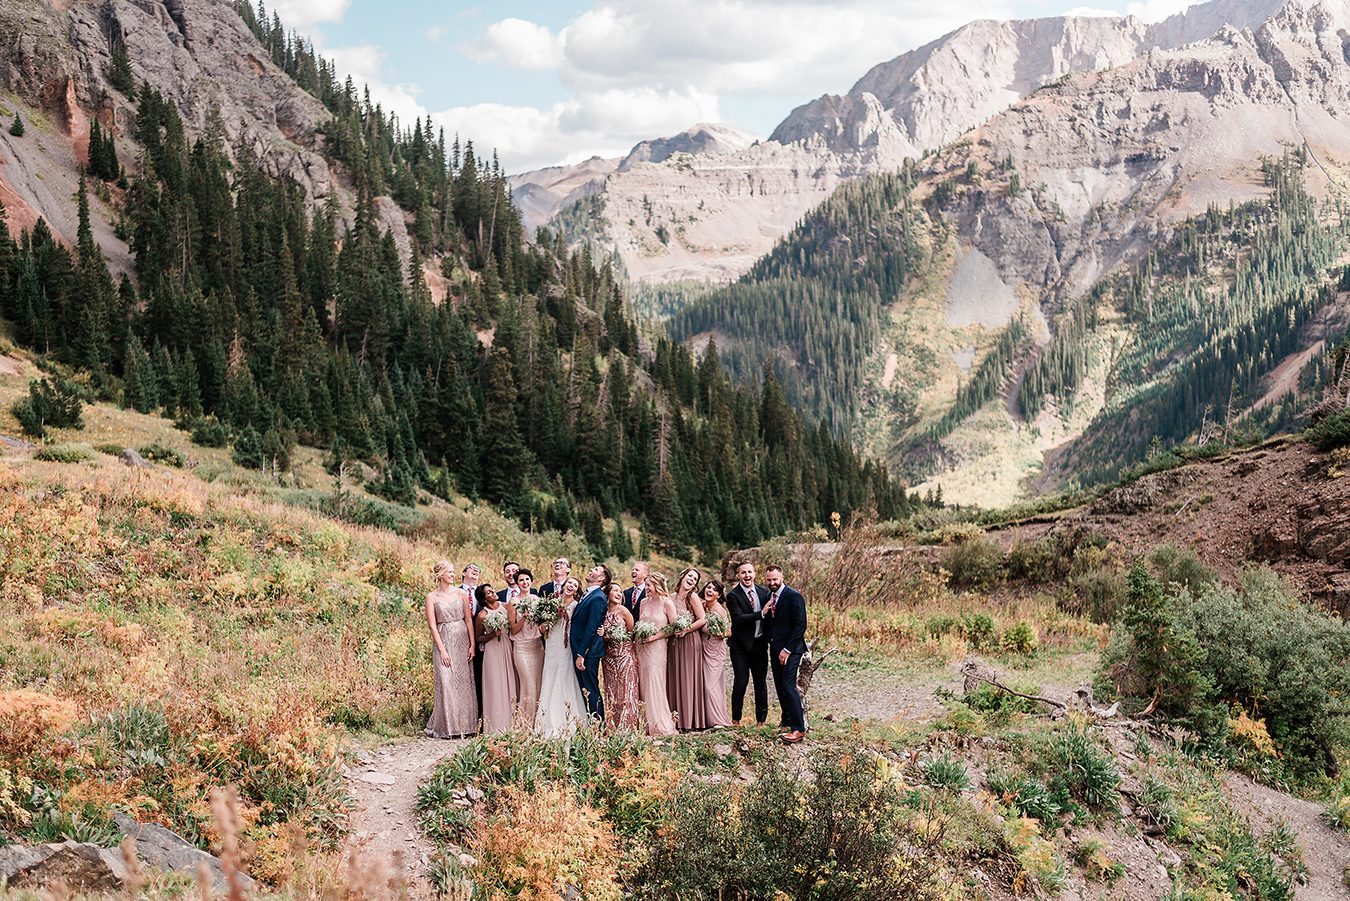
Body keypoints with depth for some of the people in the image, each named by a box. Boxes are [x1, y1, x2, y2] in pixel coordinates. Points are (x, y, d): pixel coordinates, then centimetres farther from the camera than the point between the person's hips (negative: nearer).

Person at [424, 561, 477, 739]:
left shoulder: (461, 594, 7)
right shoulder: (432, 597, -1)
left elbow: (469, 620, 6)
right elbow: (432, 625, -5)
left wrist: (472, 645, -2)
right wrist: (442, 650, -11)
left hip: (462, 642, 3)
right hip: (443, 642, -3)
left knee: (465, 682, 2)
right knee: (446, 682, -9)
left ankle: (465, 724, 8)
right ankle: (447, 726, -2)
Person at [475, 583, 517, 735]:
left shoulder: (505, 606, 4)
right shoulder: (482, 615, -9)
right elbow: (479, 639, 0)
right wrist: (493, 634, -14)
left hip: (508, 649, 5)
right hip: (493, 651, -5)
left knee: (509, 683, 7)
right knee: (496, 686, -3)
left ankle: (510, 722, 14)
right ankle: (496, 726, 2)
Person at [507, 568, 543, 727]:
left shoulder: (537, 599, 9)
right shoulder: (513, 602, -4)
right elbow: (513, 630, -4)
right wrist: (523, 618, -20)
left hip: (538, 645, 5)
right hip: (522, 647, -5)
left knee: (539, 685, 4)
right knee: (529, 687, -8)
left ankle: (537, 724, 11)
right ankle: (526, 724, 0)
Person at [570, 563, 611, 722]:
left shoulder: (598, 598, -14)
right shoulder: (587, 595, 15)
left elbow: (591, 628, -19)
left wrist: (581, 655, -20)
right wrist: (578, 653, 16)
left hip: (589, 652, -9)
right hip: (580, 651, 9)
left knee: (591, 692, -6)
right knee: (585, 691, 13)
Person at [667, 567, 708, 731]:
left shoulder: (692, 596, -4)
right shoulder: (672, 597, 11)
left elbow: (702, 619, -10)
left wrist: (686, 630, -13)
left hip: (689, 641, -6)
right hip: (674, 642, 6)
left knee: (688, 679, -4)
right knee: (675, 679, 5)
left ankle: (690, 721, 0)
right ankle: (677, 721, 10)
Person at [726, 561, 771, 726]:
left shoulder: (763, 593, 7)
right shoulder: (733, 596, -9)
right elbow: (739, 618, -21)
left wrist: (768, 637, -2)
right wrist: (761, 613, -28)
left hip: (760, 644, 4)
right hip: (741, 646, -4)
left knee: (761, 682, 8)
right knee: (741, 682, -2)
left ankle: (761, 719, 18)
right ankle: (735, 719, 11)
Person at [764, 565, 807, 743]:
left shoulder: (794, 596, -12)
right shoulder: (769, 596, 13)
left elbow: (801, 625, -16)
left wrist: (787, 649, -16)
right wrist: (764, 612, -2)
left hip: (790, 649, -8)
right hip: (775, 648, 8)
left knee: (789, 687, -13)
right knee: (780, 687, 10)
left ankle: (799, 728, -10)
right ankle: (787, 722, 20)